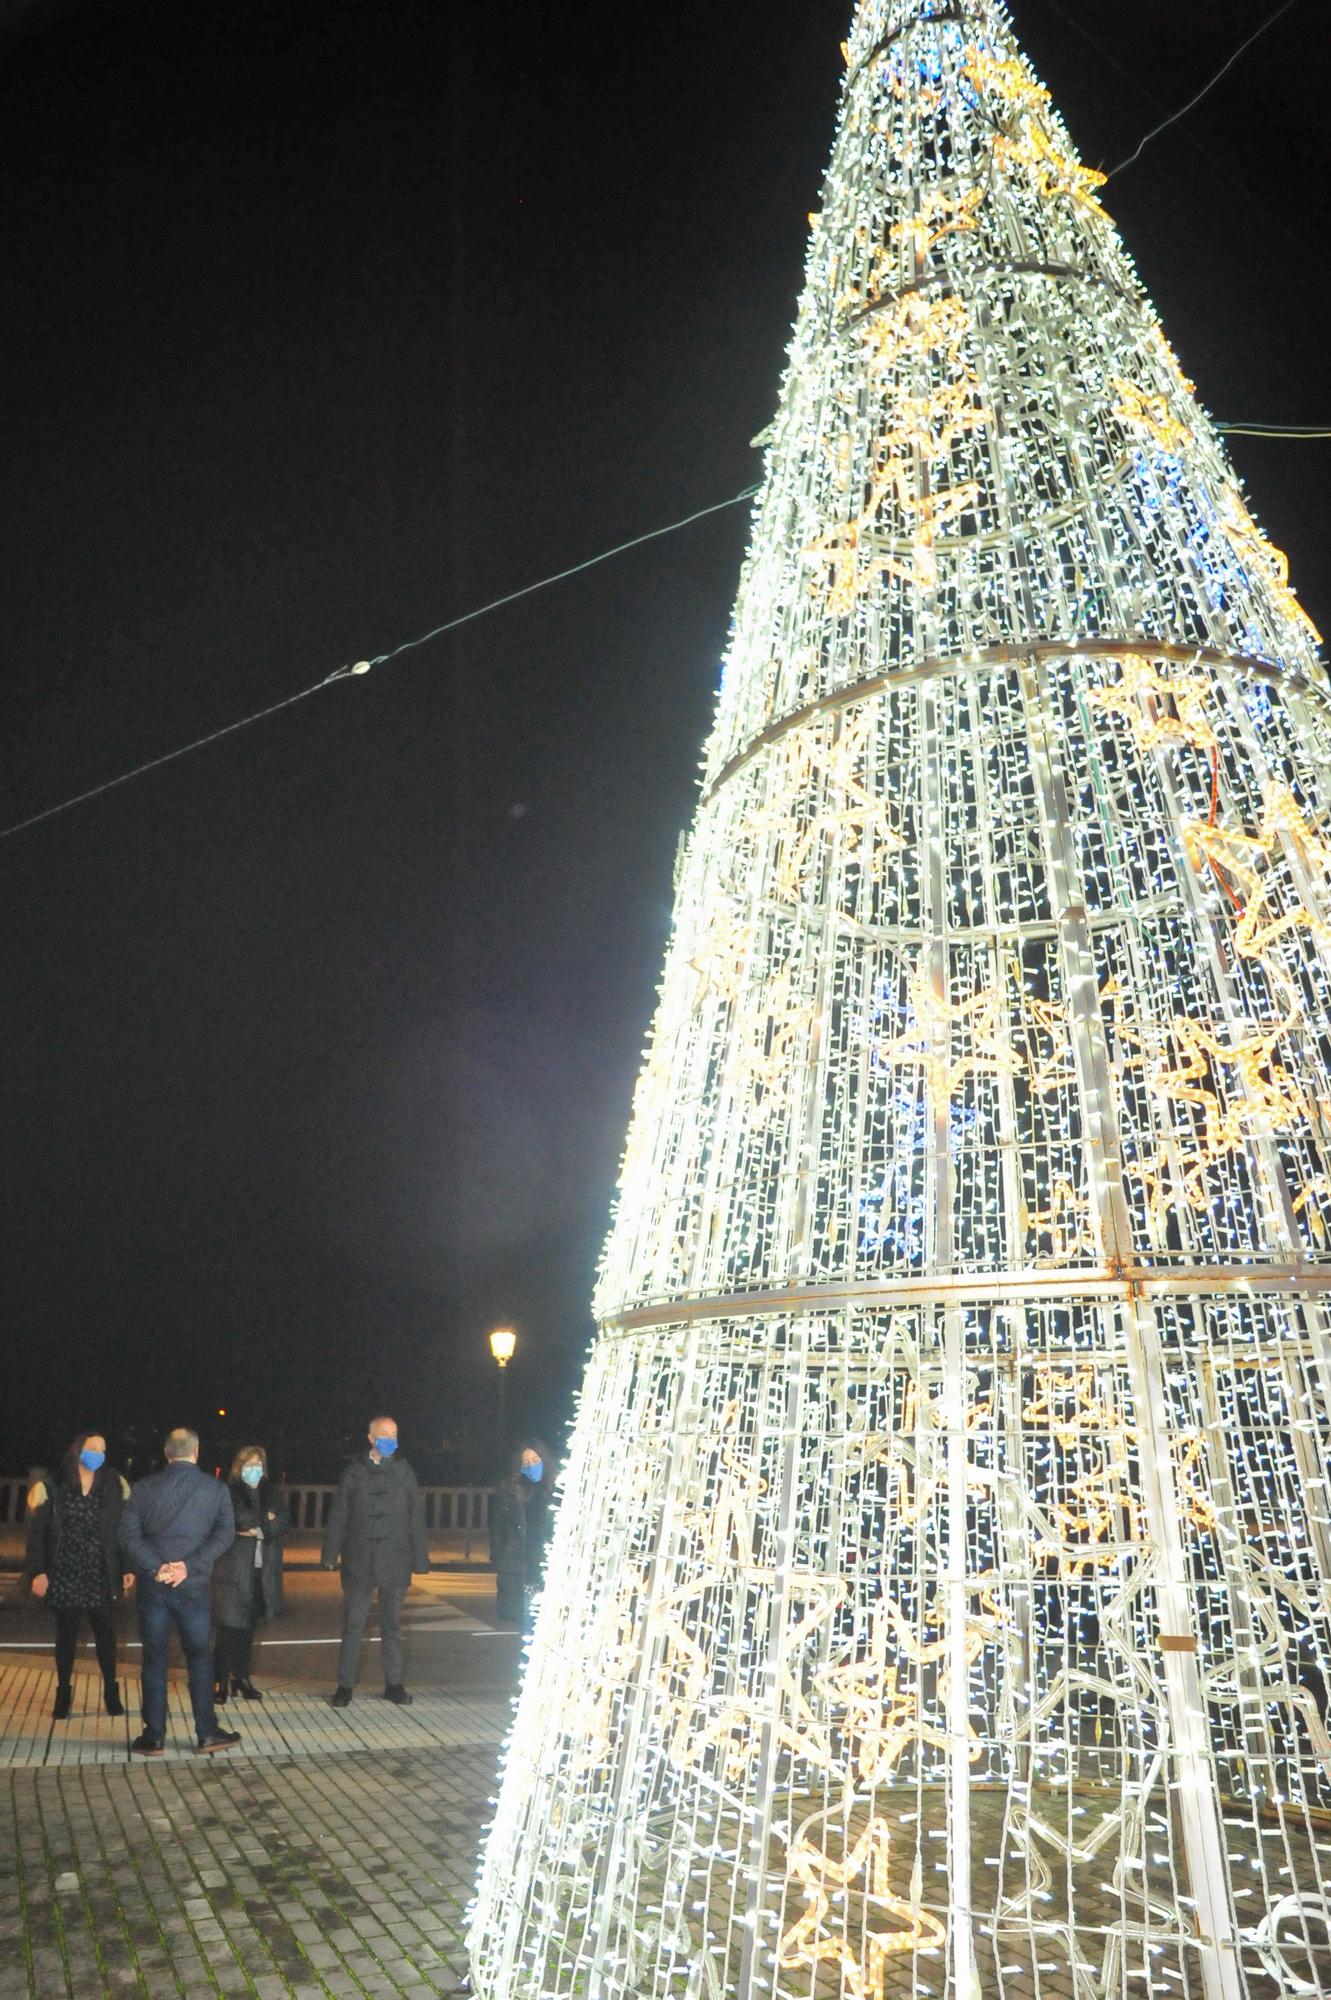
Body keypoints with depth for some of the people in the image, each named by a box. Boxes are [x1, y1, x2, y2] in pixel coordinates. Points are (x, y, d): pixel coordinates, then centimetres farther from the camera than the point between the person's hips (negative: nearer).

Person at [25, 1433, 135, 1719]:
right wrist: (38, 1572, -8)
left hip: (101, 1576, 1)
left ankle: (110, 1692, 18)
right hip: (65, 1574, 0)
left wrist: (128, 1568, -4)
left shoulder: (113, 1488, 2)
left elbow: (124, 1530, 2)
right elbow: (38, 1532, -1)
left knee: (105, 1633, 5)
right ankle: (63, 1693, 23)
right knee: (66, 1634, 9)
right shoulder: (56, 1488, -2)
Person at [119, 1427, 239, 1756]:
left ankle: (153, 1736, 11)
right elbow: (225, 1534, -8)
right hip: (194, 1584, -1)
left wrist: (156, 1567, -11)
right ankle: (207, 1732, 11)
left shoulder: (144, 1488, 3)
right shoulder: (216, 1489, 1)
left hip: (153, 1583, 1)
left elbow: (128, 1534, -5)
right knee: (199, 1657, 9)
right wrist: (189, 1566, -12)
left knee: (154, 1658, 9)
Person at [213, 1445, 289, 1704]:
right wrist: (265, 1518, -4)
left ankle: (242, 1677, 17)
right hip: (234, 1569, -4)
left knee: (249, 1625, 9)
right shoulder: (229, 1492, -1)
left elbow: (284, 1520, 2)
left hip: (262, 1570, 4)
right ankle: (221, 1681, -2)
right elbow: (237, 1518, -16)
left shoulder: (270, 1492, 14)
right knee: (230, 1626, -7)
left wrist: (260, 1529, -12)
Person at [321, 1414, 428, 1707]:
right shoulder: (354, 1472, 0)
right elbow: (338, 1516, 0)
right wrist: (331, 1554, -5)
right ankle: (345, 1685, 15)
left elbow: (416, 1518, 4)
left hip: (395, 1563, 1)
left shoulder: (404, 1472, 3)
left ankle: (394, 1684, 20)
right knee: (353, 1626, 5)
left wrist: (419, 1559, 1)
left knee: (392, 1625, 10)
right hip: (359, 1562, -1)